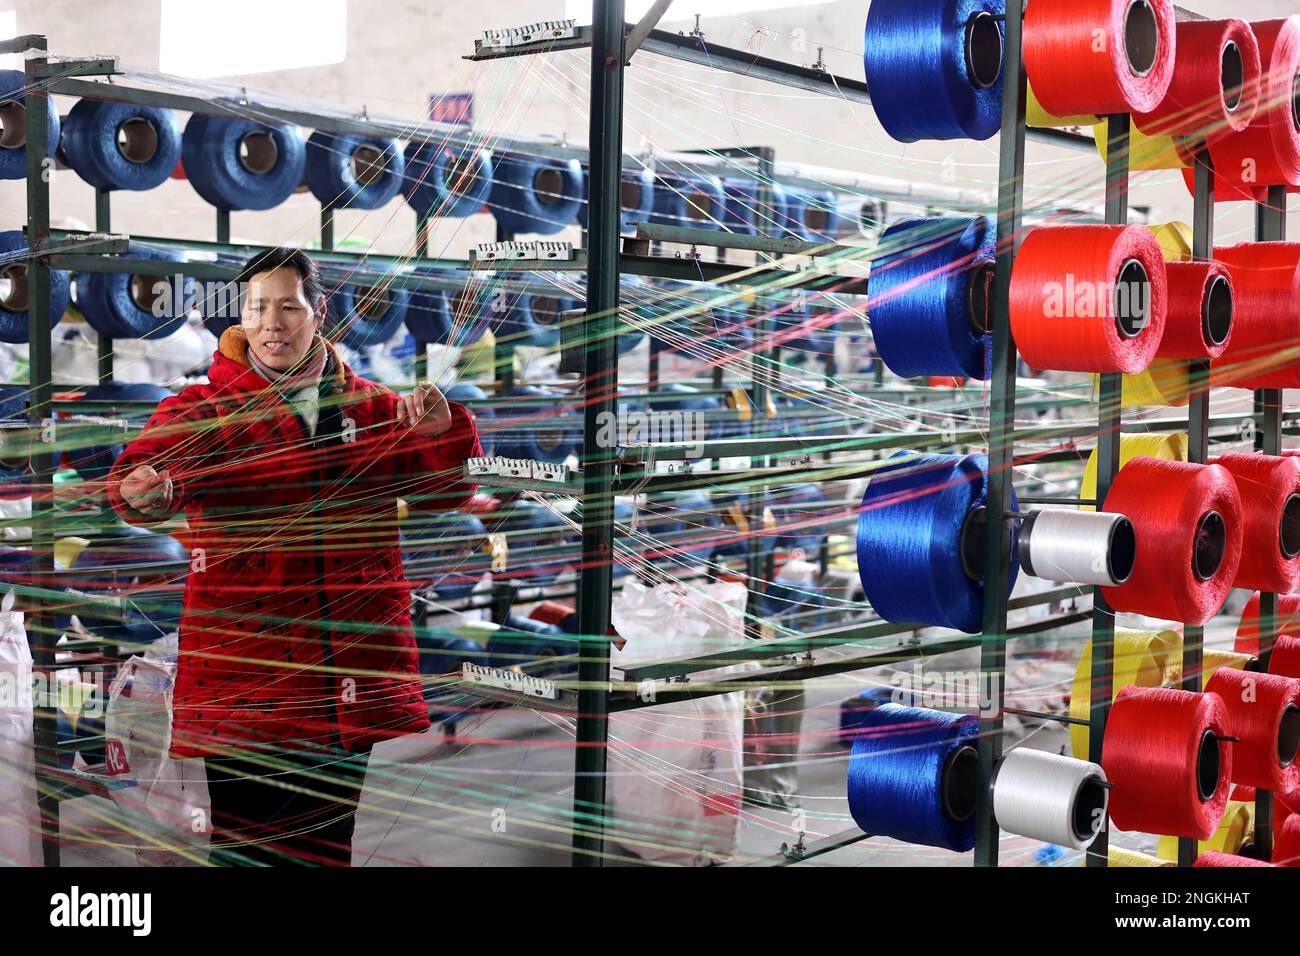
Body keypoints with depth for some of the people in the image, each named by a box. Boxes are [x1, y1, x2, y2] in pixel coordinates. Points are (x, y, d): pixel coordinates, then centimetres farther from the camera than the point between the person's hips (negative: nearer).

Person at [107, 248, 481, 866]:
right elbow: (153, 460, -16)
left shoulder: (373, 409, 12)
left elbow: (445, 489, 11)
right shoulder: (205, 410, 3)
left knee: (332, 850, 14)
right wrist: (146, 490, -41)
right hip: (245, 693, -3)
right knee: (253, 857, 0)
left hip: (359, 692, 3)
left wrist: (440, 432, -11)